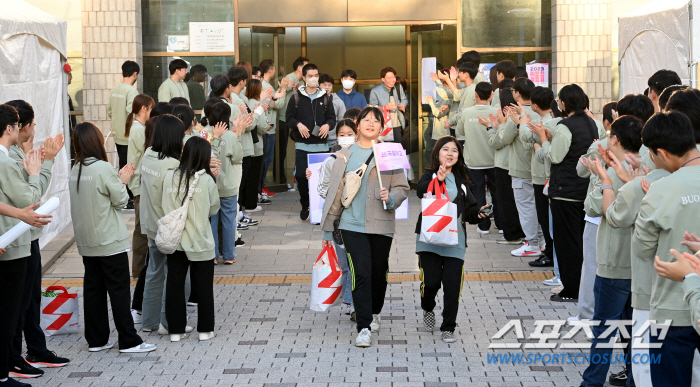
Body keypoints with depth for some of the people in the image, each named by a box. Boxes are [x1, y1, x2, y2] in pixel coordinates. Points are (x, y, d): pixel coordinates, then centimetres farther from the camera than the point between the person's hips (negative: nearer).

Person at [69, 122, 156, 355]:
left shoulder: (76, 170, 5)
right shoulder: (103, 168, -16)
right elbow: (120, 200, -10)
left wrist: (118, 179, 10)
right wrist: (123, 180, 6)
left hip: (86, 242, 7)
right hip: (109, 240, -7)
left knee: (93, 289, 11)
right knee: (119, 290, -1)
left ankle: (96, 340, 16)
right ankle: (128, 341, 3)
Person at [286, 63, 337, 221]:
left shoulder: (325, 97, 9)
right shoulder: (296, 97, 6)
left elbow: (332, 117, 10)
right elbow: (289, 117, 7)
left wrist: (328, 125, -12)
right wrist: (298, 125, -13)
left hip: (321, 144, 0)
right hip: (302, 144, 0)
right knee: (301, 176, -3)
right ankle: (305, 206, 17)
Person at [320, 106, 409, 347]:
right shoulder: (345, 156, 8)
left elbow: (402, 187, 5)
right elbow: (335, 191, 11)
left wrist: (391, 198, -18)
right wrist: (328, 228, 11)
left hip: (381, 225, 1)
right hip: (352, 224, -1)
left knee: (379, 272, 11)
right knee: (360, 273, -11)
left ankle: (374, 314, 37)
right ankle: (363, 328, -10)